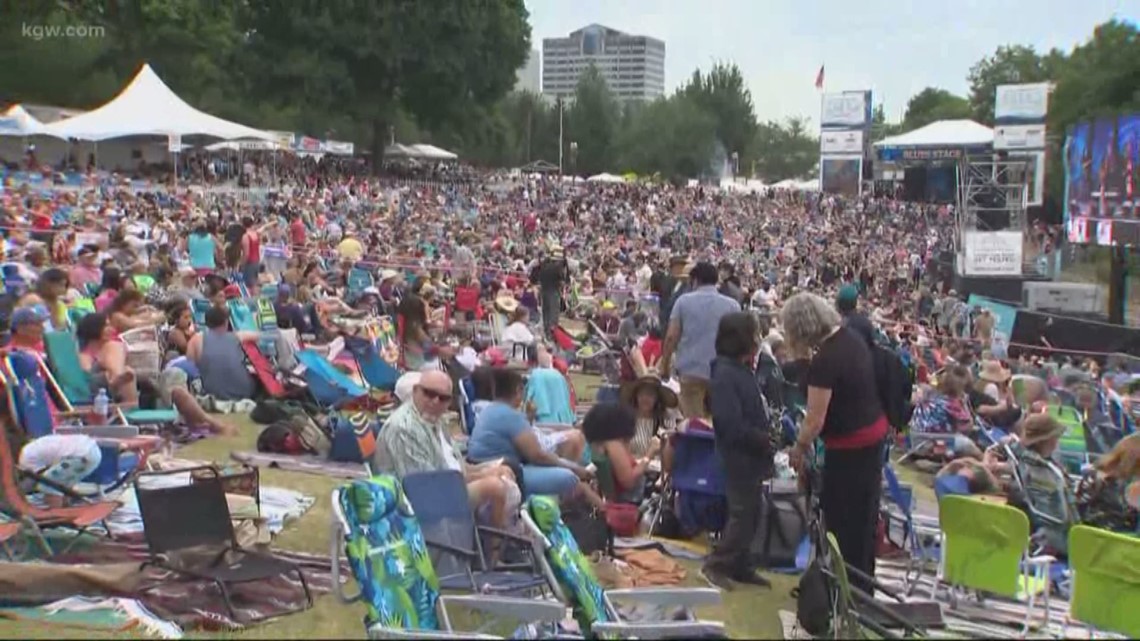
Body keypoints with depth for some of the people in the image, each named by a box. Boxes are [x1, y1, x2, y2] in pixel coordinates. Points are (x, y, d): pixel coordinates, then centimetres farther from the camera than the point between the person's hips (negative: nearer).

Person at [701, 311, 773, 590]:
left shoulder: (743, 371, 11)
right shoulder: (725, 375, -19)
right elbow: (732, 426, -24)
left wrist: (768, 437, 6)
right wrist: (765, 440, -19)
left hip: (751, 456, 10)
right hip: (739, 458, -10)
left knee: (749, 513, 15)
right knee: (742, 513, -3)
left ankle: (741, 566, 26)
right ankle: (717, 565, 8)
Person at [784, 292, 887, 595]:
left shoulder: (823, 362, -25)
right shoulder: (852, 336, 1)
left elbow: (815, 421, -21)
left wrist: (798, 450, -3)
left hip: (849, 447, -9)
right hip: (875, 433, 9)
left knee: (842, 519, 4)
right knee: (864, 515, 19)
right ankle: (862, 586, 32)